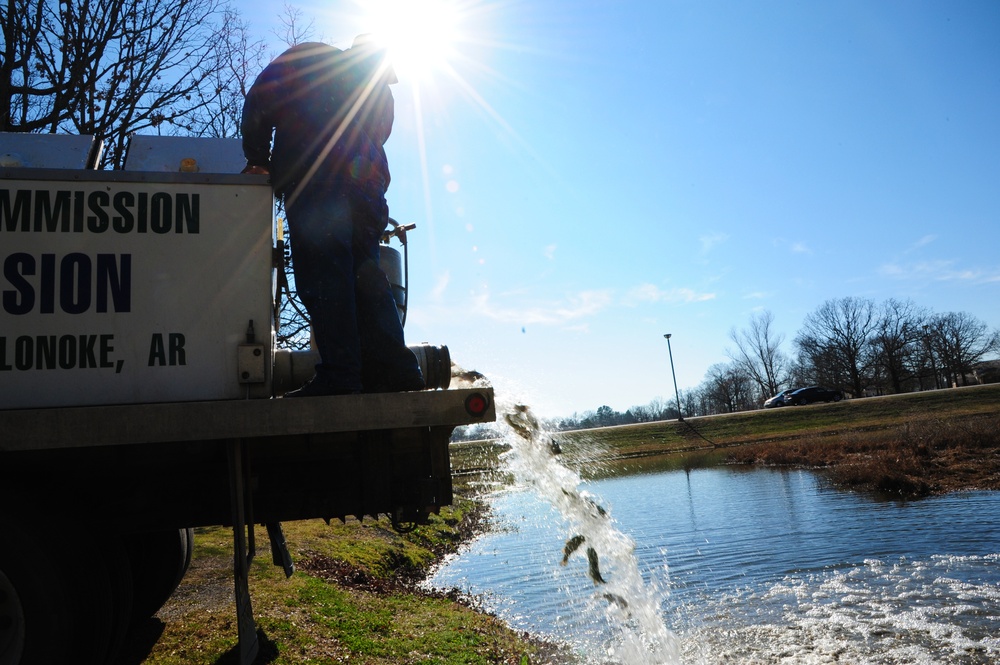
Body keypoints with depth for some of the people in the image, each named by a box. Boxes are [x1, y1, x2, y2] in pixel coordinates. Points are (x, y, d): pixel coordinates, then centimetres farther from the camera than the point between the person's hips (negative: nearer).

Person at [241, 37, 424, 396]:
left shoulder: (307, 56, 21)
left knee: (323, 277, -11)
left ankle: (338, 375, -17)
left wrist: (258, 160, 19)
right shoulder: (381, 92, 31)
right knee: (366, 276, 5)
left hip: (315, 182, -5)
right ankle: (395, 370, 1)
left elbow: (259, 102, 12)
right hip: (368, 188, 5)